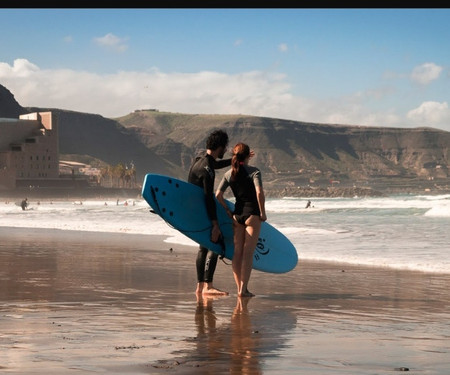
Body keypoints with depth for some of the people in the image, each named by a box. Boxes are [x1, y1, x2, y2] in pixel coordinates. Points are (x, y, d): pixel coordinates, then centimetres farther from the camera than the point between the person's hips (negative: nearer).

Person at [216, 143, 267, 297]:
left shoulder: (229, 174, 6)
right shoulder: (254, 171, -8)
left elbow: (218, 194, 0)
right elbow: (259, 192, -20)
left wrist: (228, 211, 6)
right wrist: (263, 212, -10)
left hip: (237, 214, 5)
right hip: (252, 214, -5)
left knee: (237, 251, 10)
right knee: (248, 252, -3)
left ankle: (239, 287, 13)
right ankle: (243, 289, -7)